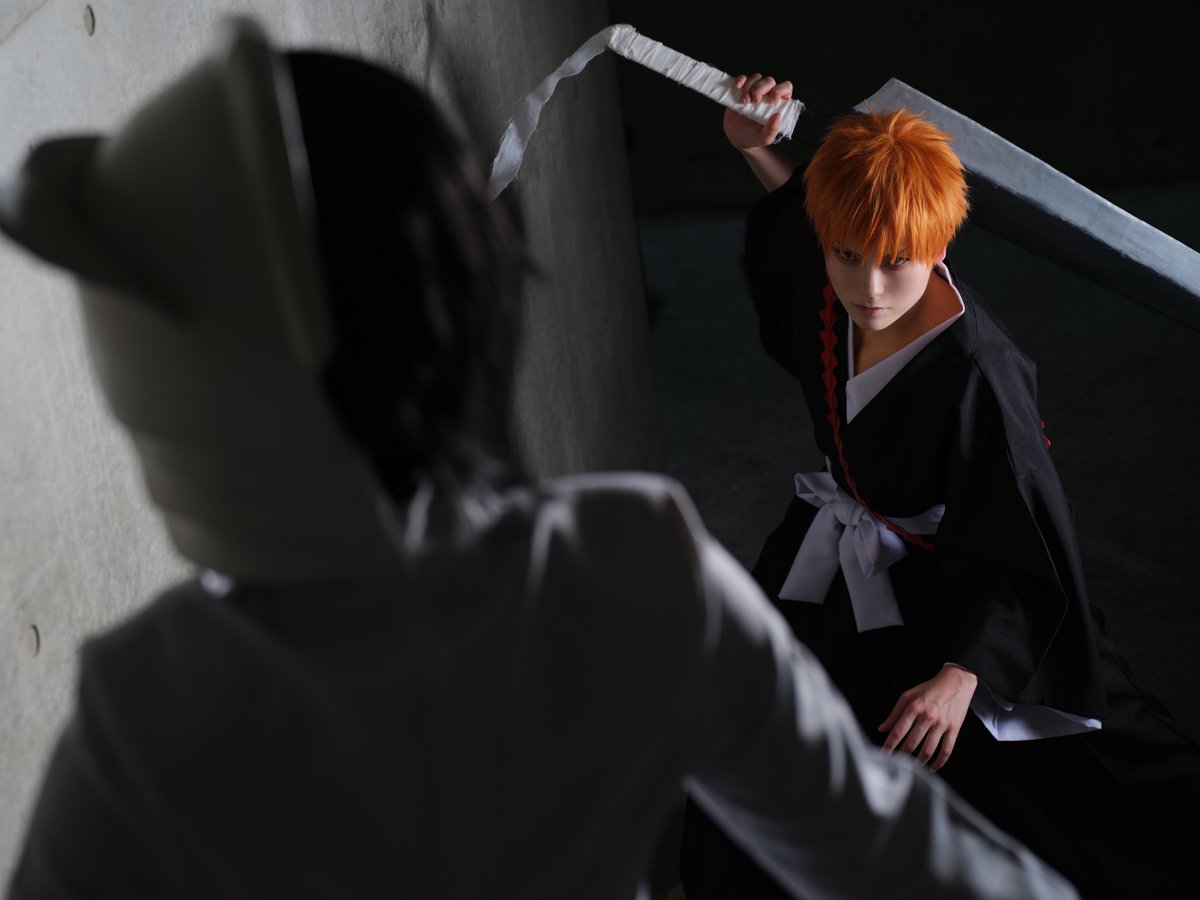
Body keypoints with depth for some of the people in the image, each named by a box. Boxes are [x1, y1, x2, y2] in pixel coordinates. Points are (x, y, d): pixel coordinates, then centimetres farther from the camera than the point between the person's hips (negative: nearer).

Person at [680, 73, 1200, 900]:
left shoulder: (976, 375, -36)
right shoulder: (830, 277, -17)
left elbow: (1027, 558, -29)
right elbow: (799, 210, 12)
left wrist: (961, 678, -35)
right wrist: (756, 149, -1)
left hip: (950, 600, -7)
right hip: (841, 564, 7)